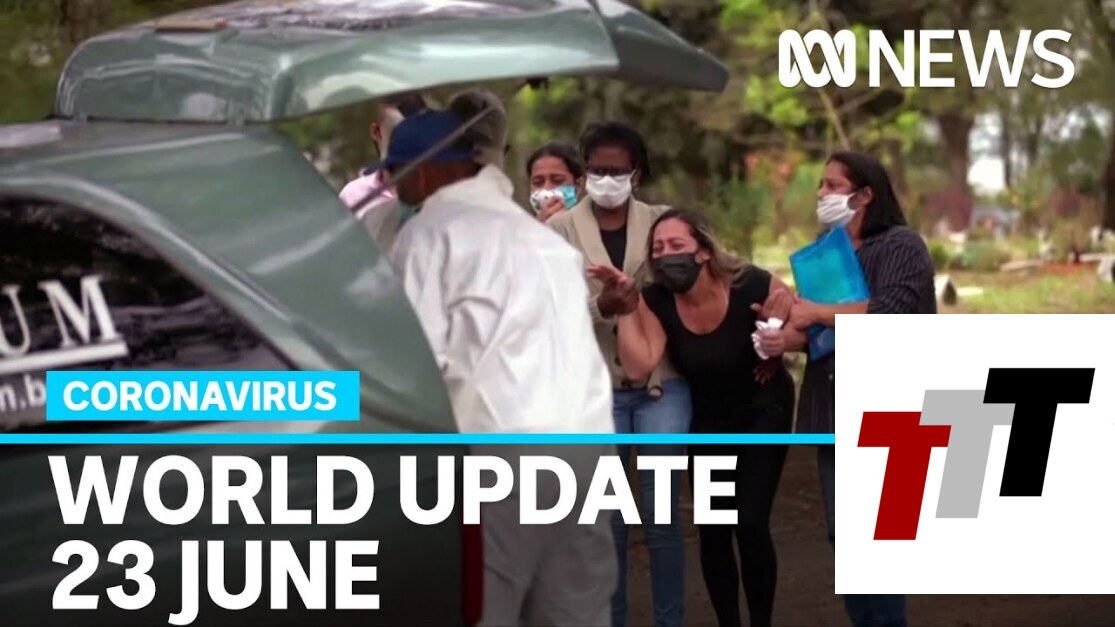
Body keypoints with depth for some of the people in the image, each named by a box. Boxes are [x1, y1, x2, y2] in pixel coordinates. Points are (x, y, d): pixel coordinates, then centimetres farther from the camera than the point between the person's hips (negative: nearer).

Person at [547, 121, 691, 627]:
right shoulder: (560, 230, 2)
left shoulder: (663, 223, 5)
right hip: (595, 390, 0)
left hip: (661, 386, 0)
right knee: (607, 522, 7)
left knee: (661, 519, 4)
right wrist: (599, 306, -24)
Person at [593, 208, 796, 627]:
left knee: (750, 523, -13)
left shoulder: (750, 286, -27)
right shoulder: (657, 301, -18)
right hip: (707, 420, 3)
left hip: (762, 412, -3)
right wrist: (626, 306, -33)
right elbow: (639, 366, -29)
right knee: (712, 529, 2)